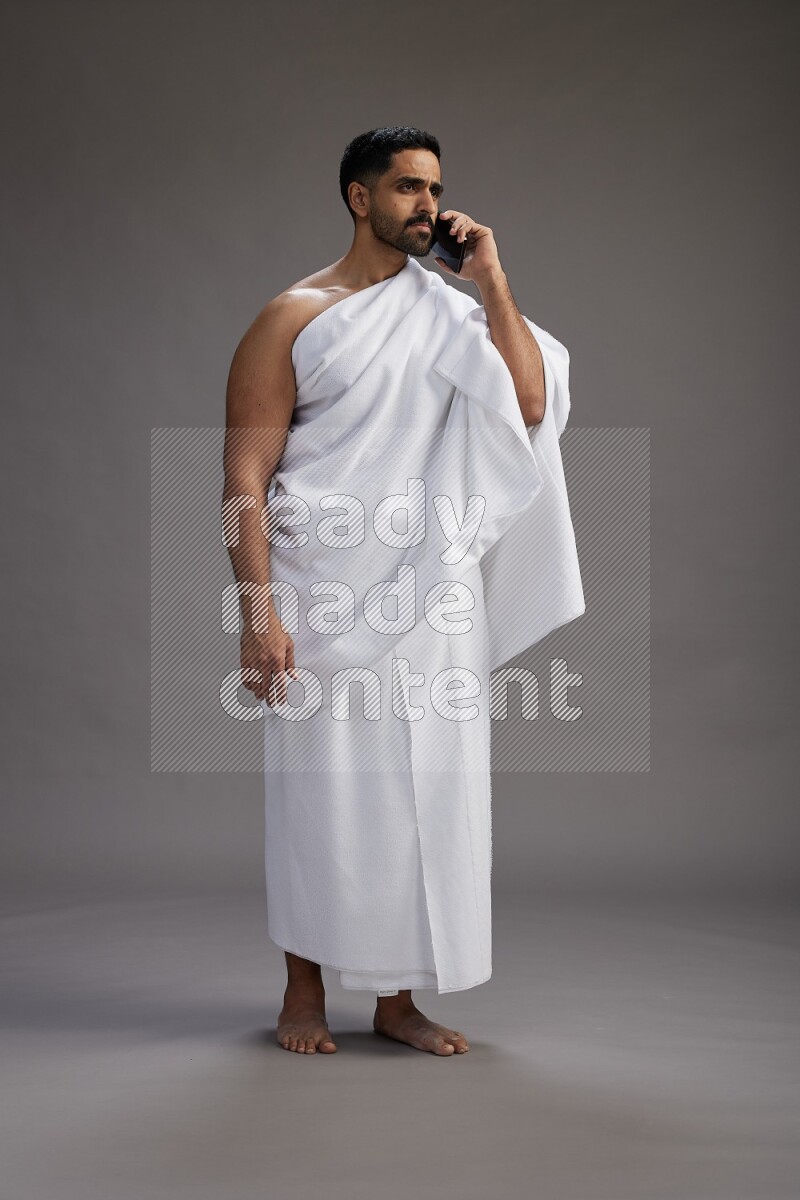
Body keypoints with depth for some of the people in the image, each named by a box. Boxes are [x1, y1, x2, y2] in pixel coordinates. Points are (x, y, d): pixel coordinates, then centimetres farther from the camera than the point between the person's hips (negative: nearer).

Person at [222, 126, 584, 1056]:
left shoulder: (451, 312, 11)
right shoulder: (292, 319, -1)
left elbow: (530, 404, -3)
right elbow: (245, 476, -6)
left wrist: (491, 282, -3)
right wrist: (258, 611, -14)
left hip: (434, 598, 4)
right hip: (324, 596, -4)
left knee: (425, 791, 6)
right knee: (320, 794, 3)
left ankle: (398, 998, 19)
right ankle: (304, 991, 21)